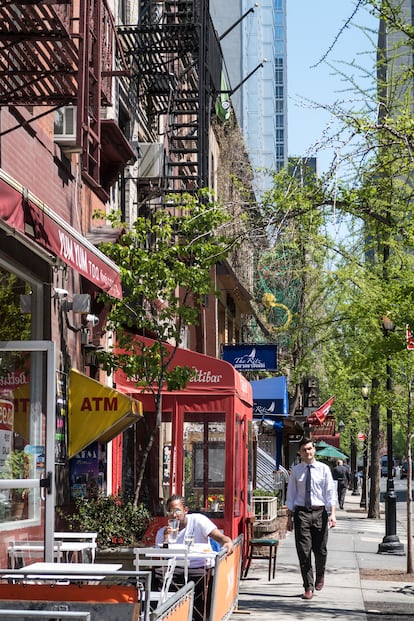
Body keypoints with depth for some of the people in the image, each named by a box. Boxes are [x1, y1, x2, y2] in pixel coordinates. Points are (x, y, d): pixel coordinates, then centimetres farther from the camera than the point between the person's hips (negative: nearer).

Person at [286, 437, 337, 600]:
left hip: (319, 512, 0)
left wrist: (332, 513, -10)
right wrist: (289, 516, 4)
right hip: (301, 513, 0)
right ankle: (308, 587, 6)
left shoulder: (323, 469, 3)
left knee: (321, 550, 7)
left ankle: (320, 575, 37)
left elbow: (330, 492, 0)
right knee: (304, 551, -2)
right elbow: (291, 494, 8)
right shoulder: (295, 470, 5)